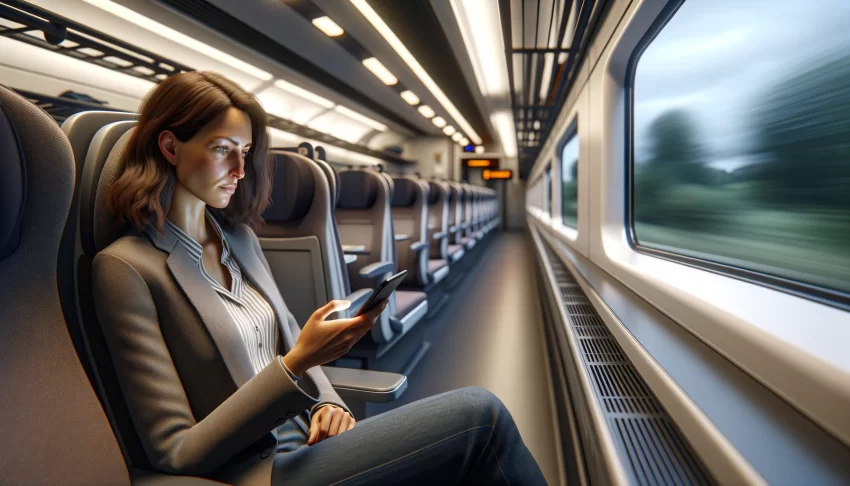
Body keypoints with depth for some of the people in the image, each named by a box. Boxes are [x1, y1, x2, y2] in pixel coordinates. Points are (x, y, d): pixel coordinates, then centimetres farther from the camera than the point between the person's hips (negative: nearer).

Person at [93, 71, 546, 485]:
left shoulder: (239, 237, 10)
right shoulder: (126, 267, -11)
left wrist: (327, 402, -3)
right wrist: (296, 366, -23)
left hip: (303, 440, 6)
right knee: (479, 416, -20)